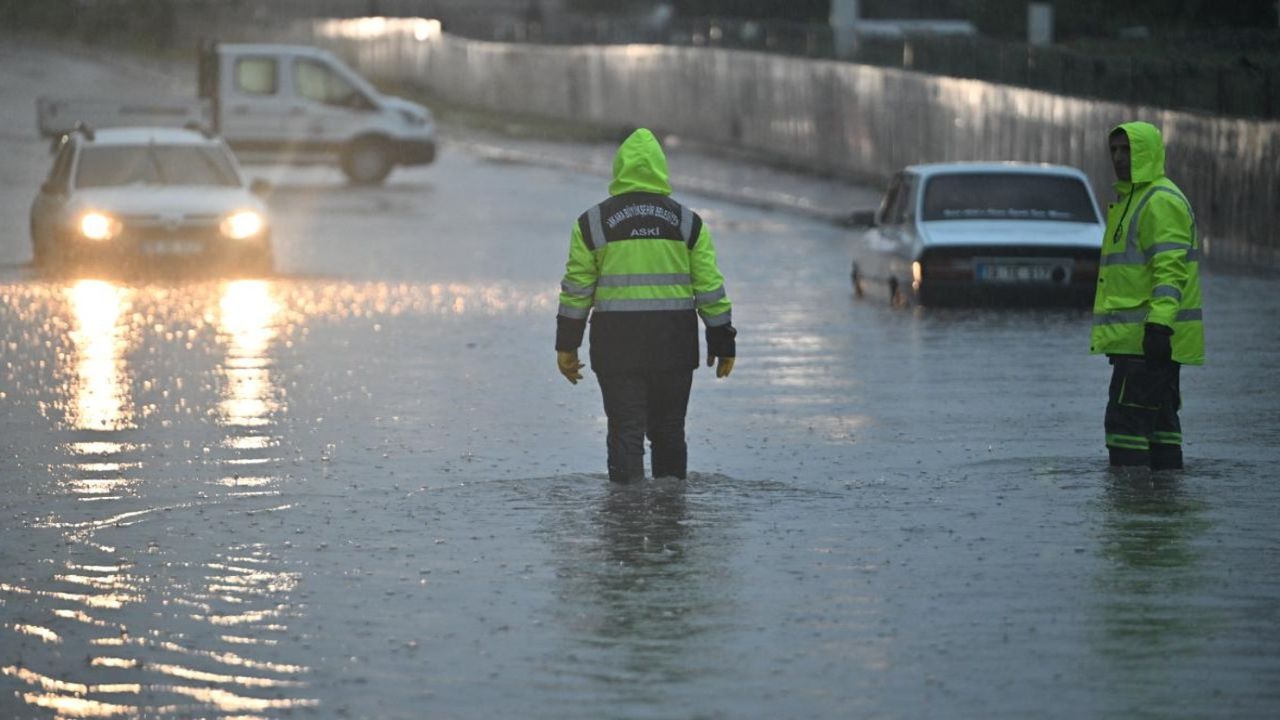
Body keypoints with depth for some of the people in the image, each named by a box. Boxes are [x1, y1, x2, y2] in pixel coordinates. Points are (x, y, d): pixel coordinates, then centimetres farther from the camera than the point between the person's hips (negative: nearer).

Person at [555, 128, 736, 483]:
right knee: (668, 432, 14)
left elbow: (576, 289, 1)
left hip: (617, 346, -1)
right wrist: (723, 343, 9)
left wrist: (567, 345, 7)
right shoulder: (687, 223, 4)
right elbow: (710, 289, 3)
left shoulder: (592, 223, 1)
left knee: (625, 432, 0)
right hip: (674, 346, 1)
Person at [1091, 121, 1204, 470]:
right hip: (1137, 336, 11)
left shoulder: (1162, 202, -12)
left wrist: (1159, 323, -29)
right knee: (1160, 420, 11)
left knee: (1126, 420, -13)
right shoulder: (1131, 198, 22)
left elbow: (1171, 268, -21)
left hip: (1149, 338, -11)